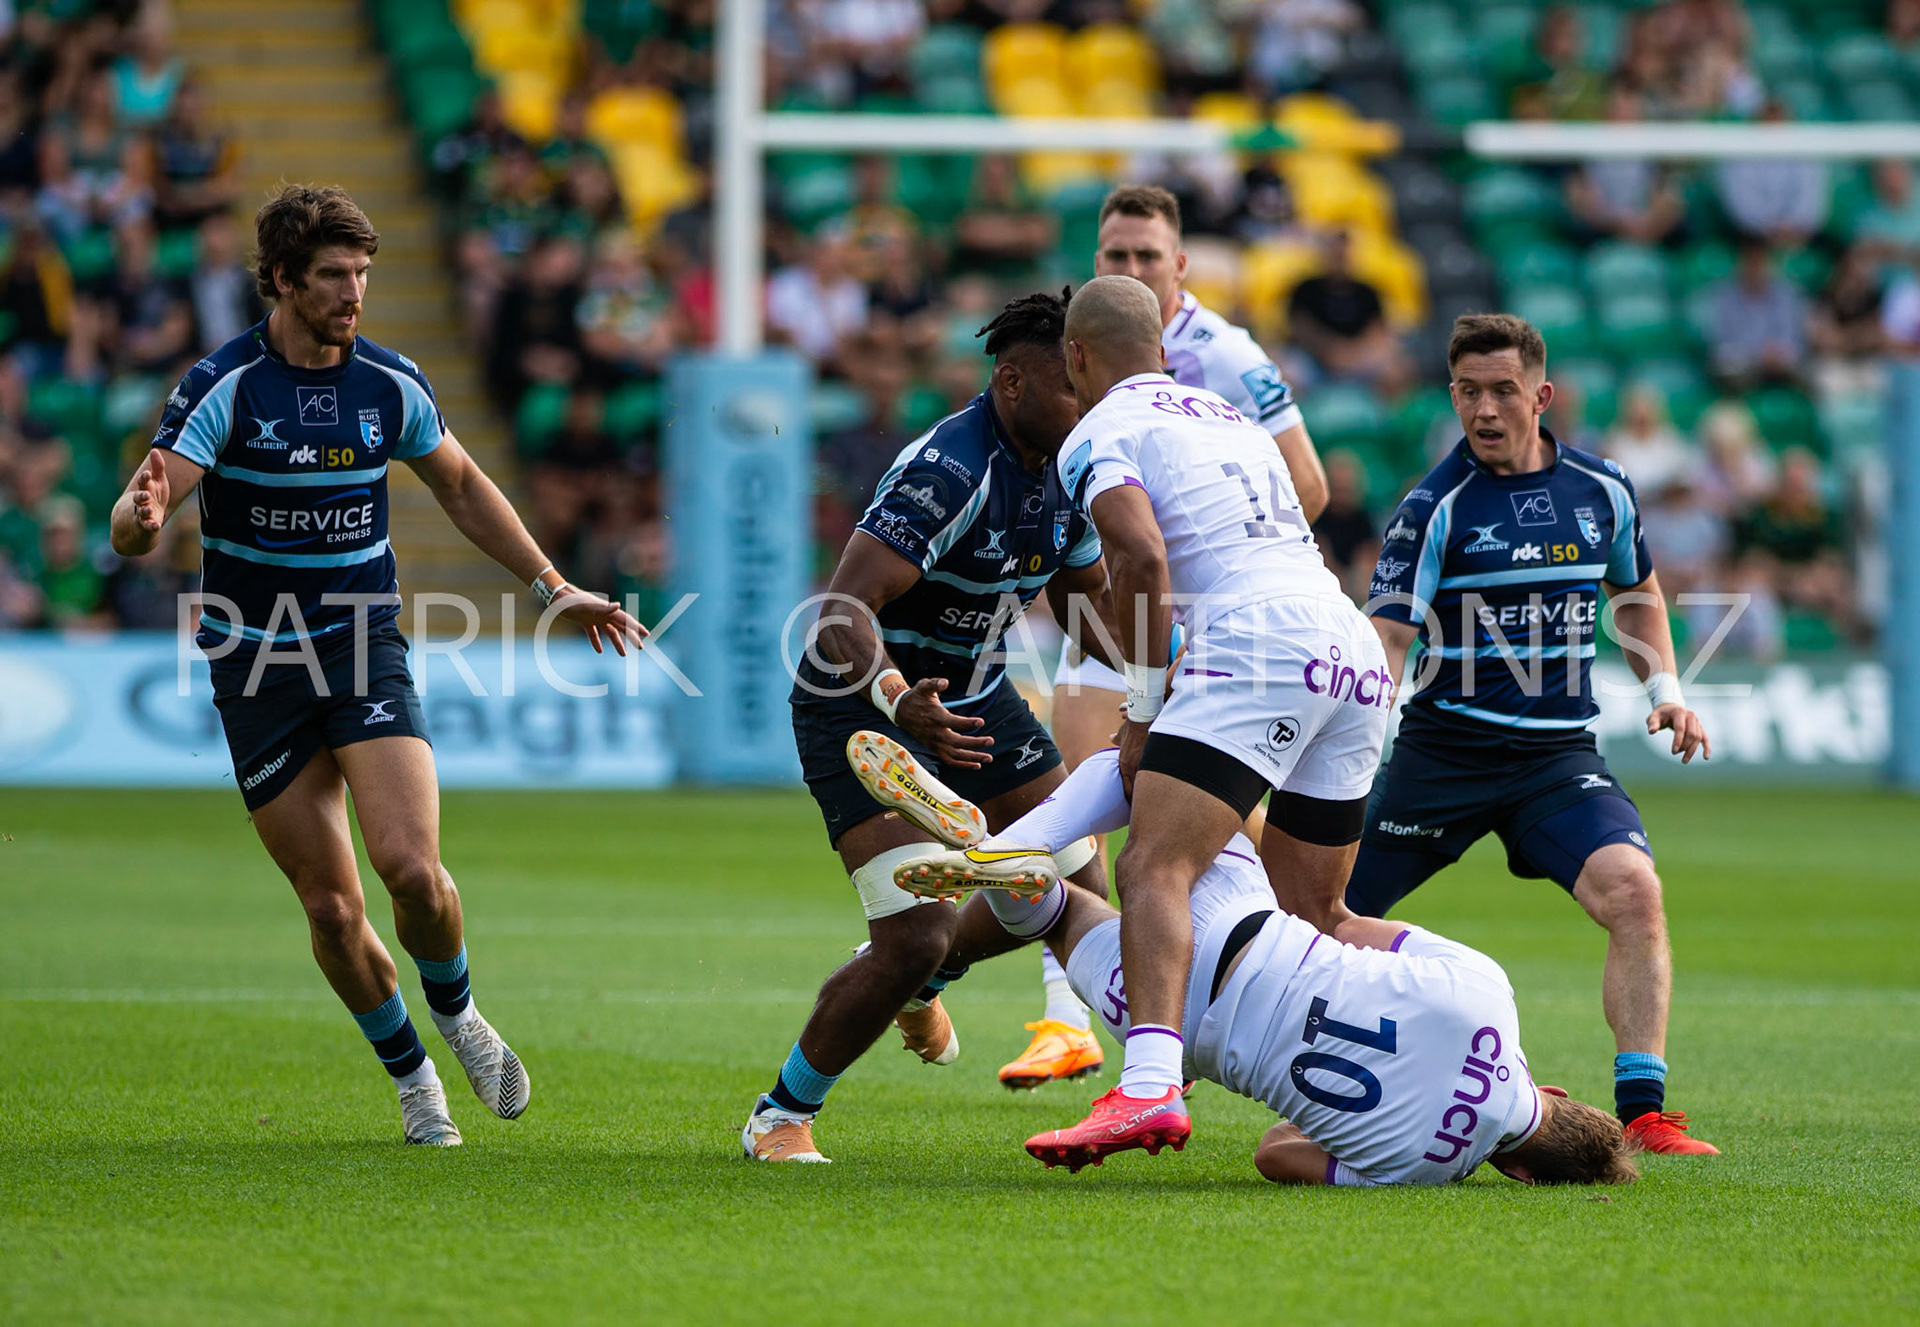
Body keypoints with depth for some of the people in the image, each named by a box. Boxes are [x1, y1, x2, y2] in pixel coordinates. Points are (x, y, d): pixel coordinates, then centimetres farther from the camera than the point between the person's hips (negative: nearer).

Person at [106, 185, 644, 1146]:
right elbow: (134, 524, -20)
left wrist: (552, 586, 16)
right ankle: (410, 1075, 19)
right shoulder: (224, 386, -11)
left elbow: (462, 488, 19)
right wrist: (142, 517, -44)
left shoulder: (390, 384, 1)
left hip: (364, 646, 2)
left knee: (411, 867, -18)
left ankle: (457, 1013, 12)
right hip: (255, 662, -2)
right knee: (330, 904, -2)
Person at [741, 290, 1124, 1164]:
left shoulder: (1066, 470, -3)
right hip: (862, 707, -8)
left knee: (1076, 893, 11)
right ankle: (781, 1115, 3)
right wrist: (895, 697, -55)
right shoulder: (951, 471, -30)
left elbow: (1086, 597, 14)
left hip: (970, 695, 8)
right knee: (913, 940, -19)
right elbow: (844, 610, -37)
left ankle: (917, 983, 41)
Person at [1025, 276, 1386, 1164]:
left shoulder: (1099, 434, 6)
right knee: (1307, 915, 19)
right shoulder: (1232, 419, 31)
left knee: (1152, 870, -19)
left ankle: (1149, 1090, -41)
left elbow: (1143, 561, -12)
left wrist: (1141, 713, -6)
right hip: (1359, 655, 8)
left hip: (1259, 644, -8)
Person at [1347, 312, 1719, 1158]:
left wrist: (1664, 690, 11)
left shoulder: (1601, 490, 5)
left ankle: (1641, 1110, -17)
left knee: (1633, 893, -22)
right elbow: (1386, 640, -13)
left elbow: (1636, 593, 24)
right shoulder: (1435, 507, -8)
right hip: (1446, 747, -2)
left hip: (1560, 753, 2)